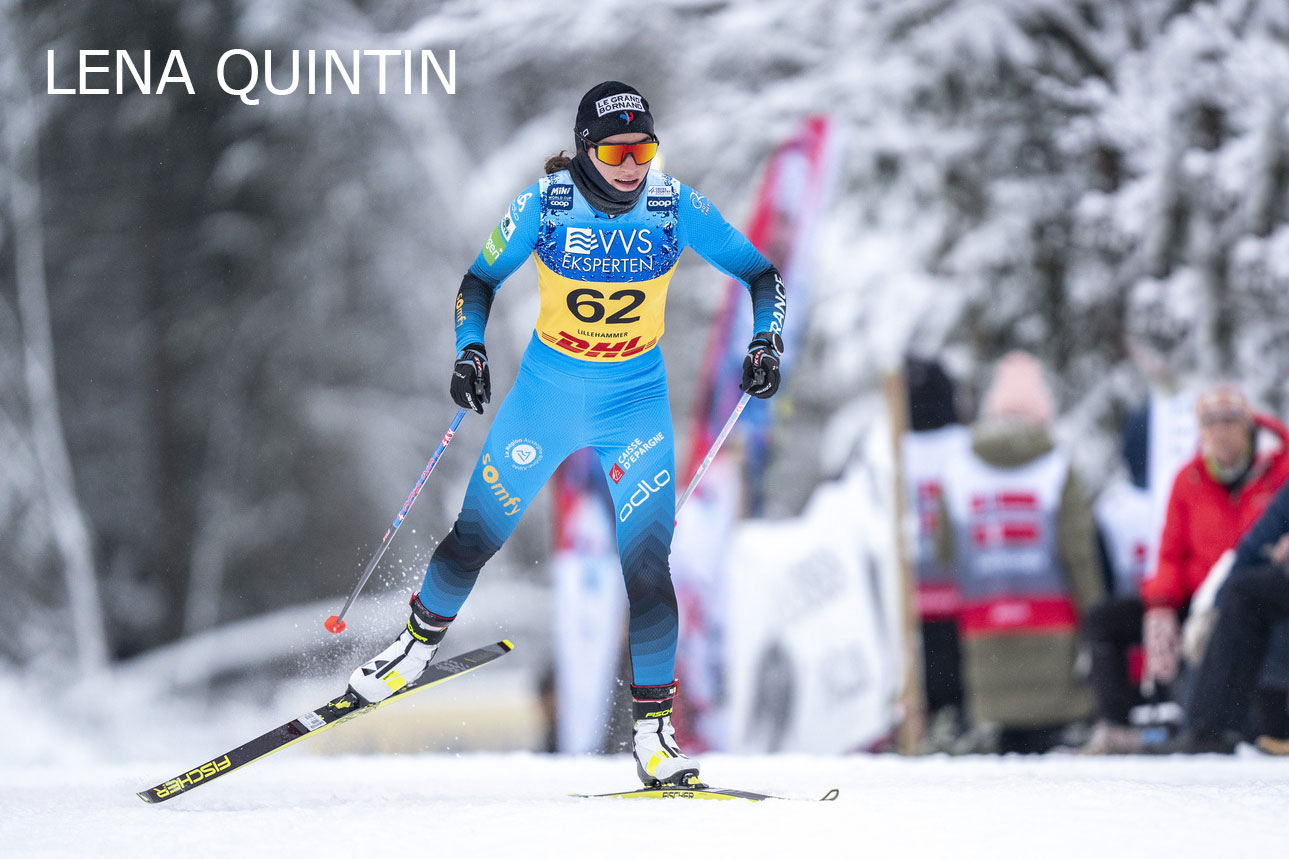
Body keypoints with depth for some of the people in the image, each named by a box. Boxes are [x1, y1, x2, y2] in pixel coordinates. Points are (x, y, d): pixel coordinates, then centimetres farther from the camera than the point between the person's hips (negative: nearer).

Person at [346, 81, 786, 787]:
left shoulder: (676, 207, -13)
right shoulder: (543, 205, -14)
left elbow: (761, 274, -2)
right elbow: (479, 279, 0)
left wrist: (765, 342, -18)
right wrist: (469, 350, -15)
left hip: (636, 403, 0)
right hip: (546, 393, 0)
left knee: (646, 568, -10)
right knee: (475, 536, 6)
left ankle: (652, 729, 0)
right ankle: (420, 643, 35)